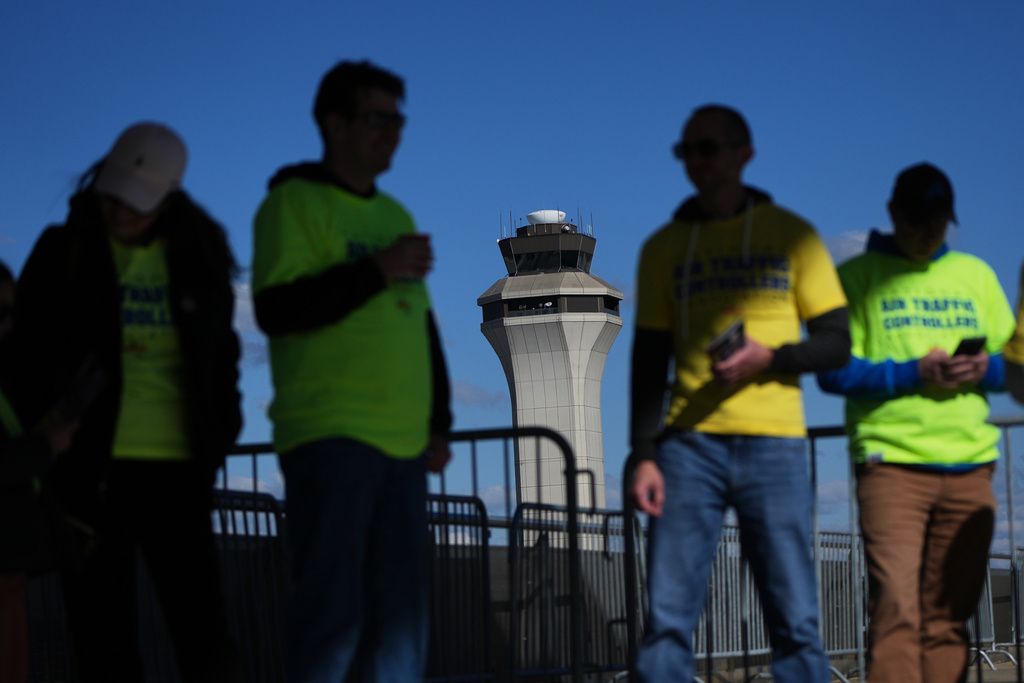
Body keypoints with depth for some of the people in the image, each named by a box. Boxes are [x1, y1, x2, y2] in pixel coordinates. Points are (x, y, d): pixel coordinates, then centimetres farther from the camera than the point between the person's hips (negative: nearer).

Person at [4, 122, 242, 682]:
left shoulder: (200, 258, 8)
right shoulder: (62, 252, 4)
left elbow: (220, 356, 16)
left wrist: (218, 436, 5)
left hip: (175, 467, 1)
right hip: (88, 467, -1)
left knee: (201, 624, -3)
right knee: (102, 630, 1)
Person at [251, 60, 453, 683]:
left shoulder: (395, 215, 23)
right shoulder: (294, 203, 0)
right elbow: (276, 309, -12)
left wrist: (439, 422, 18)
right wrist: (376, 270, -14)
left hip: (402, 445, 7)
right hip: (330, 438, -7)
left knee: (401, 619, 5)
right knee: (333, 613, -10)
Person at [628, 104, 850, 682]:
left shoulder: (792, 236, 8)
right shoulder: (664, 247, 12)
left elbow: (837, 343, 6)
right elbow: (648, 362, 11)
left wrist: (769, 358, -13)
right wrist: (644, 455, 0)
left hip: (774, 444, -1)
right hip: (690, 443, 1)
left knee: (795, 619, -2)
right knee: (669, 617, -5)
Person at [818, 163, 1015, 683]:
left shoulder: (976, 274, 19)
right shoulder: (856, 277, 6)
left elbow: (1012, 362, 19)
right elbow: (833, 370, -3)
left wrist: (985, 369, -5)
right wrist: (913, 373, -16)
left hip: (970, 464, 4)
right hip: (892, 460, -4)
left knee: (949, 615, 3)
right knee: (896, 607, -14)